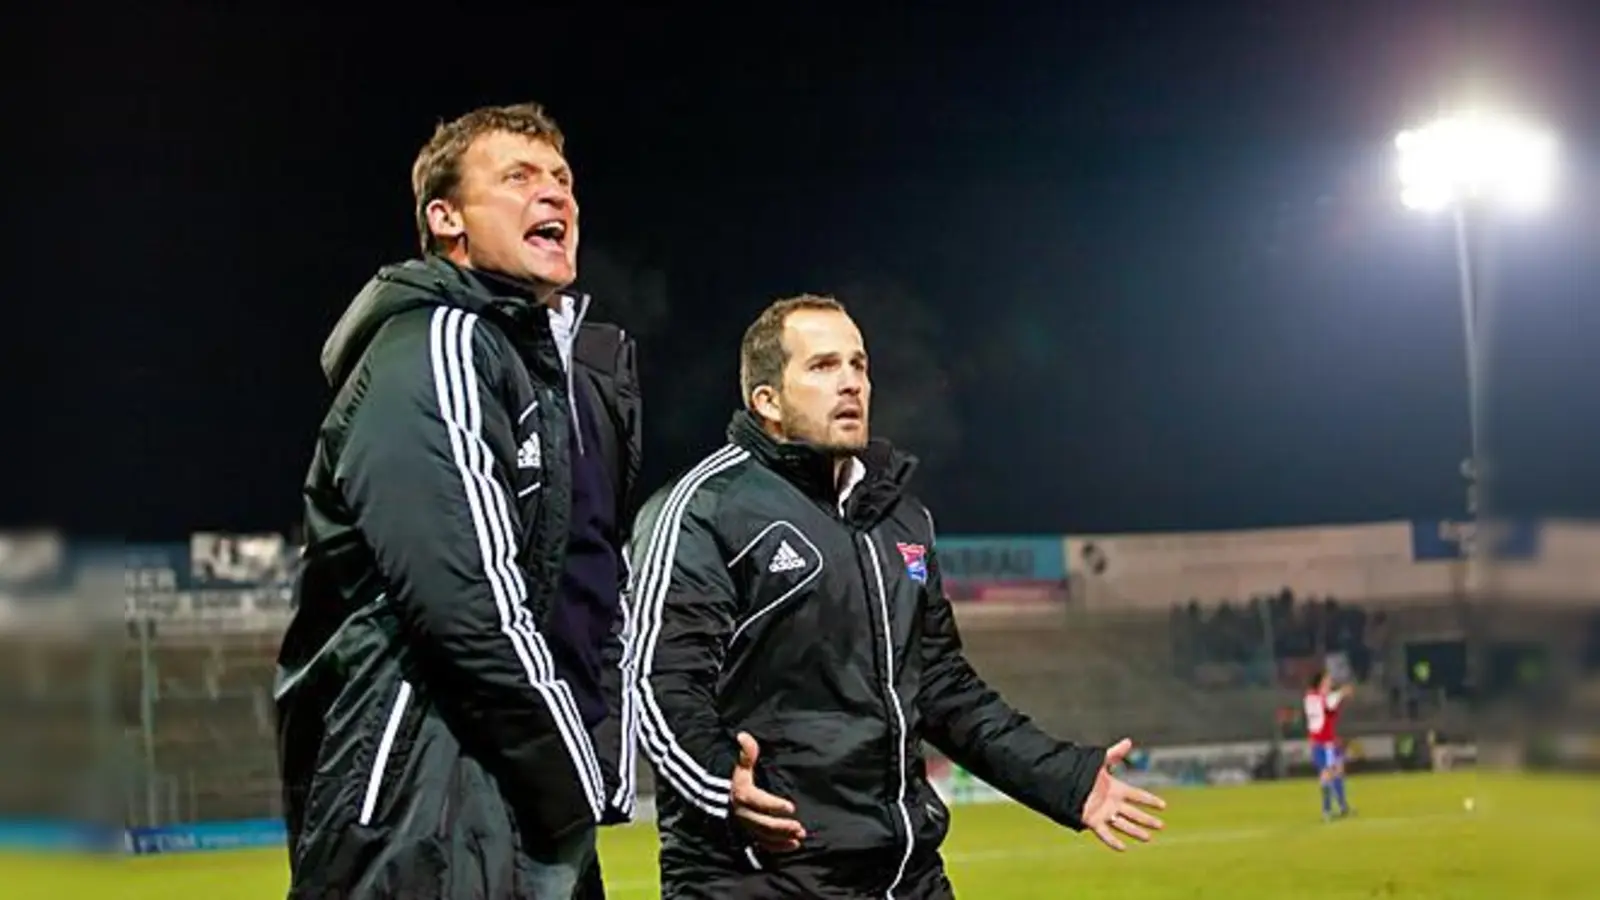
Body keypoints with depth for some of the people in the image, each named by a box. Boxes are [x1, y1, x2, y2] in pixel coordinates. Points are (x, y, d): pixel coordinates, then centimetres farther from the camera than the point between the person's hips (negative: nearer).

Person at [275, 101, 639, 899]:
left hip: (540, 819, 9)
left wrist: (603, 773, 8)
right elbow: (472, 601, -19)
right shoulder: (433, 350, -9)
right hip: (428, 817, -9)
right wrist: (576, 785, -13)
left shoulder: (578, 371, 20)